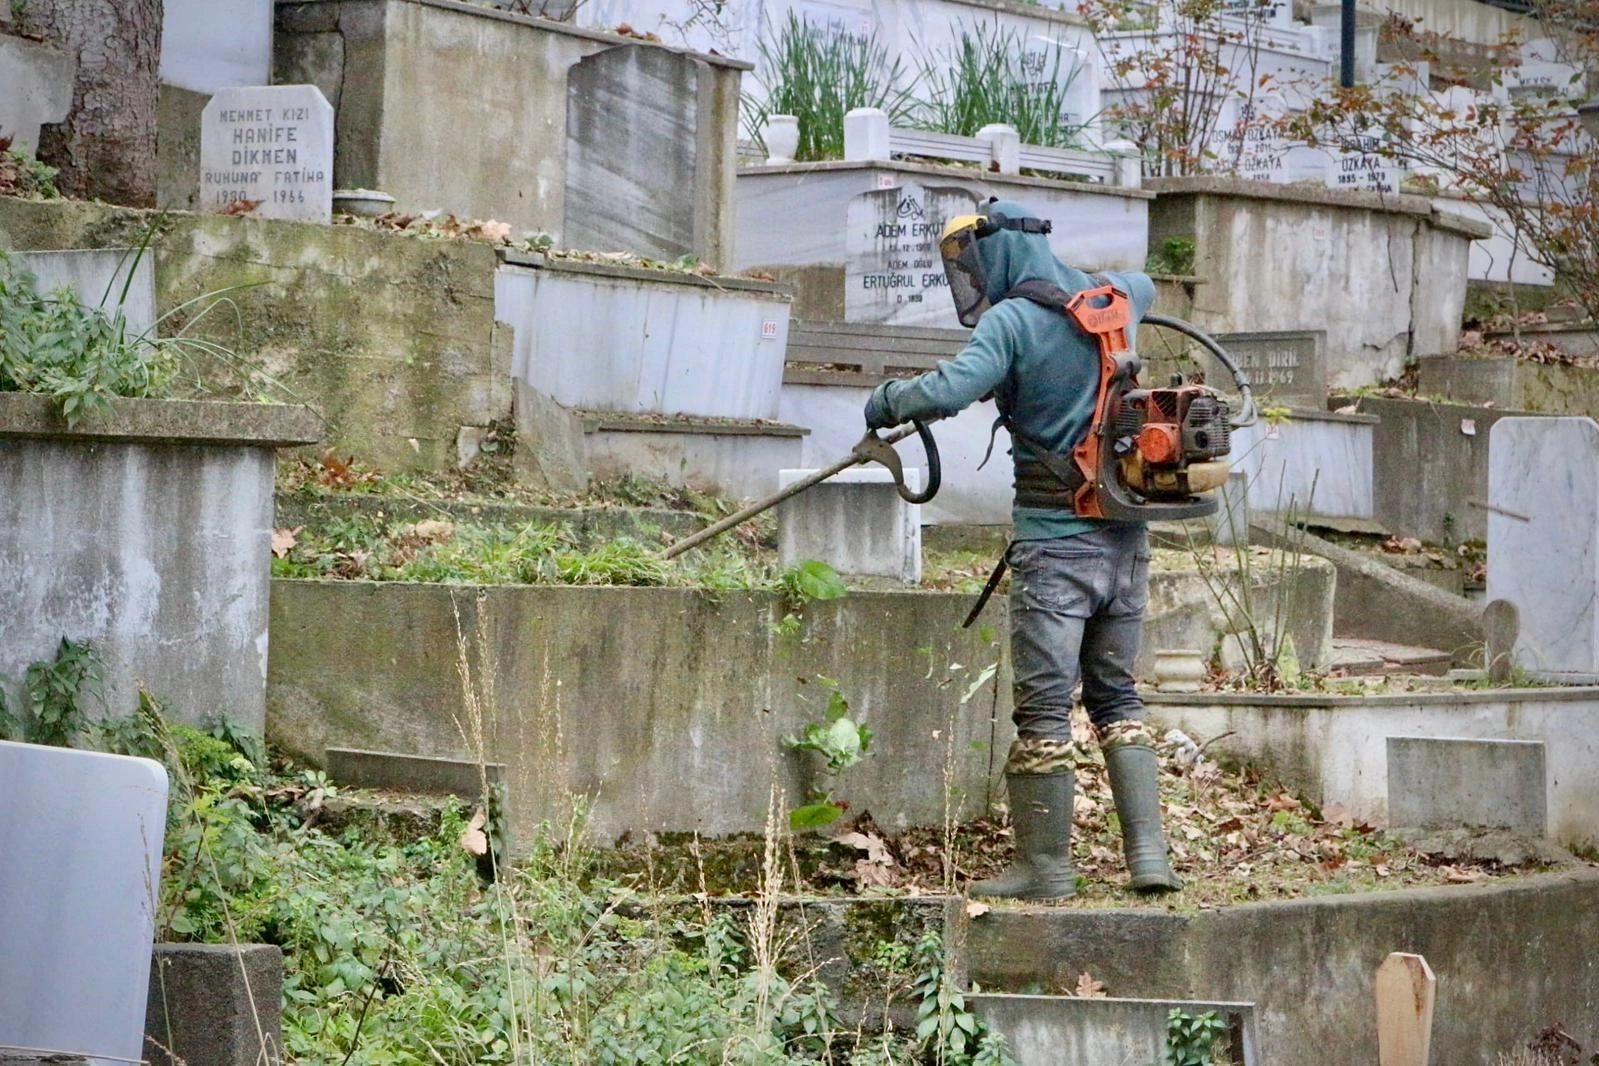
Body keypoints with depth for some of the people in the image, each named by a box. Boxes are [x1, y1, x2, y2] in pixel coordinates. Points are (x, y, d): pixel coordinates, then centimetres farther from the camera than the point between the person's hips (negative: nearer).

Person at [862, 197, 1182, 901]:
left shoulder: (1012, 321, -11)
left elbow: (947, 391, -25)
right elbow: (1142, 285, 36)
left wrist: (888, 401, -7)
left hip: (1055, 543, -7)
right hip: (1126, 538, 7)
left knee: (1044, 706, -1)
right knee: (1116, 695, 14)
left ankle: (1046, 865, 3)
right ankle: (1149, 853, 6)